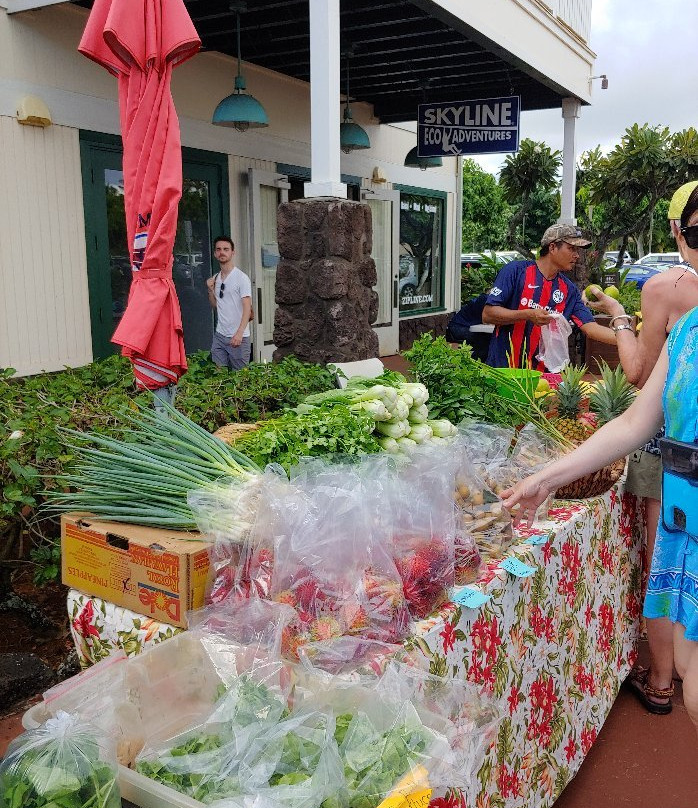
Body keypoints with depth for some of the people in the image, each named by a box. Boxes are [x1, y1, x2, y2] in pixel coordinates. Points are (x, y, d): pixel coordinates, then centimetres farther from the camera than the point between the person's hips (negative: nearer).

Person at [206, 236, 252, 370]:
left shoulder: (241, 277, -8)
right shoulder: (215, 278, 12)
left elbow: (247, 308, -14)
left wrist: (239, 333, -25)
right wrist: (210, 289, 3)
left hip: (238, 337, -6)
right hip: (219, 334, 6)